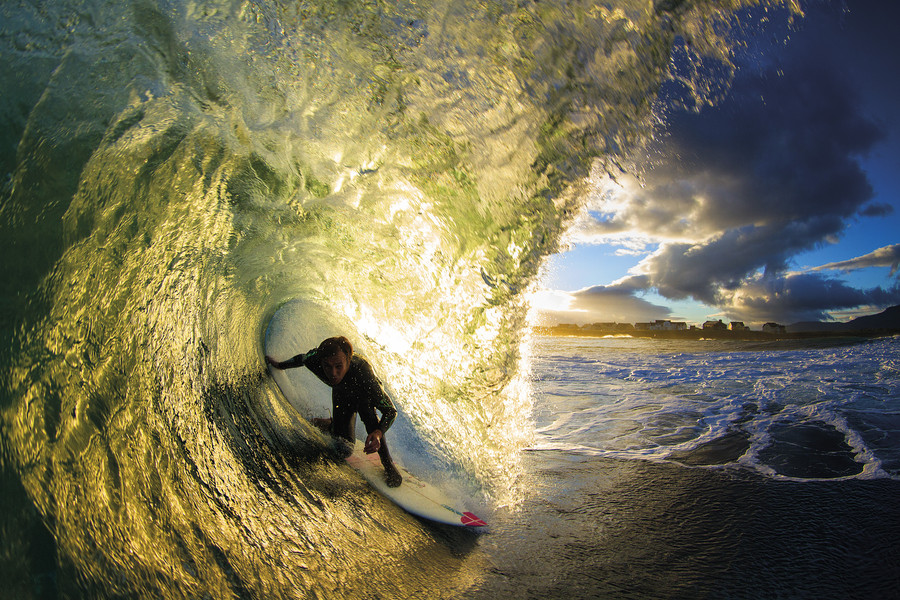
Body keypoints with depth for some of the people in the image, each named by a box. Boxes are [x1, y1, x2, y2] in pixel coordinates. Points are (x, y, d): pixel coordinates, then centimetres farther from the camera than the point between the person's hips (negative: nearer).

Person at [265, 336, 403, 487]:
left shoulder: (363, 374, -45)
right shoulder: (314, 359, -36)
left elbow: (390, 411, -39)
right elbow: (301, 358, -8)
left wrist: (378, 433, -58)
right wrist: (279, 365, 10)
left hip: (364, 393, -2)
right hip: (341, 394, 3)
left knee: (365, 406, -38)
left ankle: (388, 463, -23)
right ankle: (323, 424, 34)